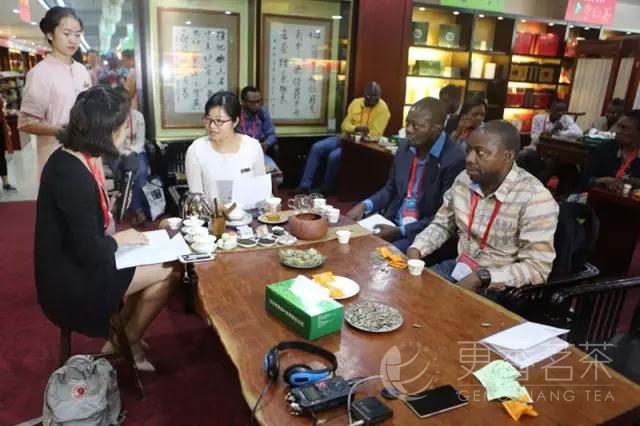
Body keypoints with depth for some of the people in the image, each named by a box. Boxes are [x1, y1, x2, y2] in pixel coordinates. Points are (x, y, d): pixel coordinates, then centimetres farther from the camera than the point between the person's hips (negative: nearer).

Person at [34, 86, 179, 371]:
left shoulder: (70, 159, 2)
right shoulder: (73, 176, -28)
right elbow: (90, 251, -26)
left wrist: (120, 234, -2)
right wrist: (122, 239, -9)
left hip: (72, 267, 9)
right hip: (72, 284, -9)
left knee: (154, 263, 13)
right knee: (169, 271, -5)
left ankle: (119, 339, 21)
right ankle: (128, 346, 15)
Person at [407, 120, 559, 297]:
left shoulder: (535, 199, -21)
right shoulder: (464, 180, -1)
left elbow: (537, 268, -22)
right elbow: (442, 224, 11)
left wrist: (481, 278, -29)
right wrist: (416, 249, -7)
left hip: (499, 288, -6)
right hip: (459, 268, 6)